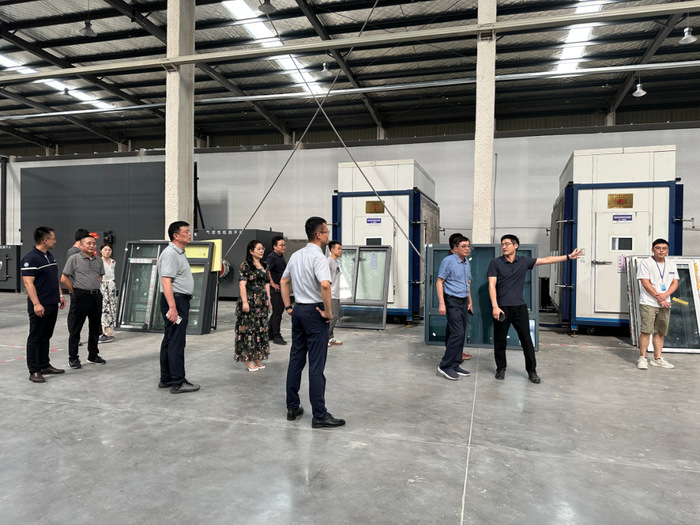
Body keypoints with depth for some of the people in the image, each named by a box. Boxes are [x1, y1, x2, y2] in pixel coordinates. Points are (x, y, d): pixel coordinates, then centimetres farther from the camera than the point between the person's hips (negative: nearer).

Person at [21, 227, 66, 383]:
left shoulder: (50, 256, 14)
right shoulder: (30, 259, -14)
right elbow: (28, 283, -19)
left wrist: (60, 295, 19)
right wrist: (36, 304, -24)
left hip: (52, 305, 8)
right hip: (40, 306, -8)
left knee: (46, 337, 15)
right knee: (35, 338, 0)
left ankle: (44, 365, 24)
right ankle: (34, 371, 5)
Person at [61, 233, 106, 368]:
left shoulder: (99, 260, 10)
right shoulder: (74, 259, -5)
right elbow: (64, 279, -5)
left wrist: (95, 288, 12)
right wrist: (75, 292, -4)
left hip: (96, 296, 6)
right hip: (80, 296, -5)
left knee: (95, 327, 13)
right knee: (75, 328, 1)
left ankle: (93, 355, 26)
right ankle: (73, 358, 10)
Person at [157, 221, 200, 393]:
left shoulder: (179, 253, 18)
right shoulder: (170, 253, -15)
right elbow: (166, 281, -22)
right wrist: (172, 307, -28)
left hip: (180, 301, 11)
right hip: (175, 301, -11)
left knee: (170, 340, 14)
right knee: (176, 342, -8)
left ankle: (166, 379, 23)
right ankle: (178, 383, -3)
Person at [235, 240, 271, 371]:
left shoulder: (264, 266, 15)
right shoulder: (246, 265, -7)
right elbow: (242, 284, -13)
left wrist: (268, 300, 14)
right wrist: (244, 302, -19)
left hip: (262, 302, 8)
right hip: (250, 301, -7)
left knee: (260, 328, 10)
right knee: (249, 328, -4)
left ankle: (257, 357, 20)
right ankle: (248, 359, 3)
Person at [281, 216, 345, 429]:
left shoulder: (296, 255, 11)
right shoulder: (318, 256, -15)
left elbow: (283, 281, 20)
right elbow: (325, 285, -30)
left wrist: (288, 307, 20)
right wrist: (328, 311, -19)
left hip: (298, 310, 8)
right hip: (314, 312, -8)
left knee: (296, 359, 13)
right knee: (316, 365, -4)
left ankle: (292, 407, 22)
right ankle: (319, 415, 3)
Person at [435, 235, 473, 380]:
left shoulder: (467, 263, 13)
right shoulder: (448, 261, -10)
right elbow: (439, 282, -13)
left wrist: (470, 301, 22)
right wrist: (441, 303, -19)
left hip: (463, 302, 8)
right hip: (452, 301, -8)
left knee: (461, 334, 9)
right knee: (457, 333, -14)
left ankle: (455, 365, 18)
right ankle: (445, 365, -5)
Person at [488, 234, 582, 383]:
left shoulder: (524, 261, 6)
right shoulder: (495, 263, -3)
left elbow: (546, 260, 11)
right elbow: (492, 285, -9)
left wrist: (568, 256, 10)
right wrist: (495, 306, -18)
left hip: (519, 307, 3)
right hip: (501, 308, -2)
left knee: (526, 339, 4)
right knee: (500, 340, 5)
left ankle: (532, 371, 16)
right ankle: (501, 368, 22)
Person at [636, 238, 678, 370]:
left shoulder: (671, 265, 14)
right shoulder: (645, 263, -3)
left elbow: (675, 283, 8)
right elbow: (645, 283, -10)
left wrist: (665, 295, -11)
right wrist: (659, 298, -13)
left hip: (665, 304, 5)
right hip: (648, 303, -5)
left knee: (660, 332, 9)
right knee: (646, 331, -8)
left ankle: (657, 359, 17)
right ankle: (642, 358, -1)